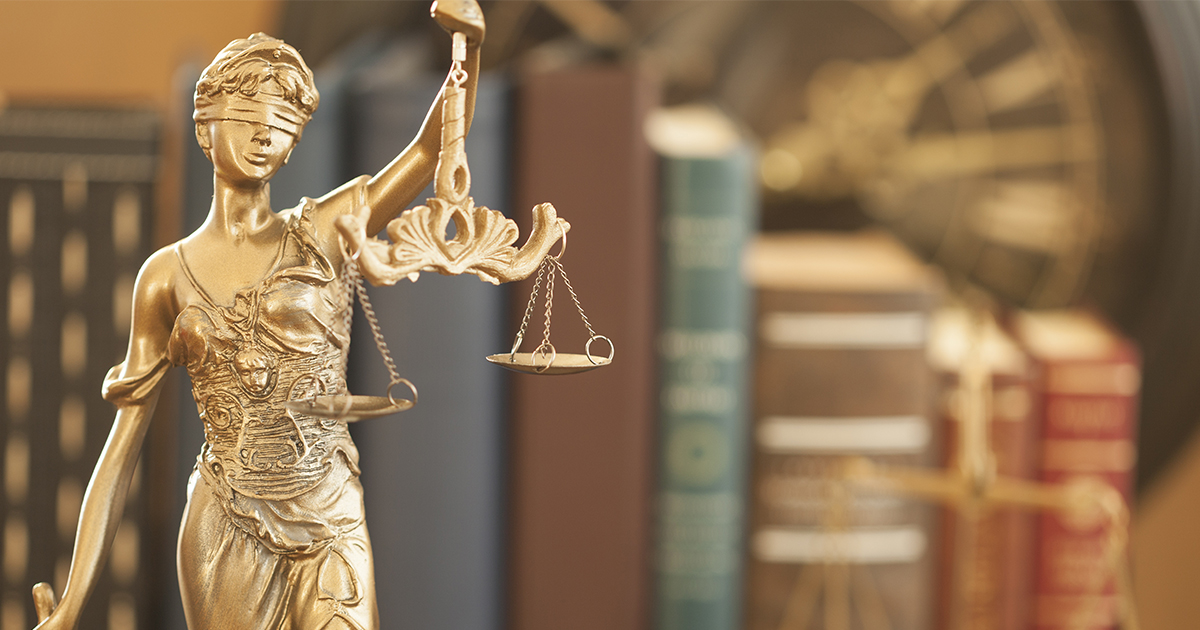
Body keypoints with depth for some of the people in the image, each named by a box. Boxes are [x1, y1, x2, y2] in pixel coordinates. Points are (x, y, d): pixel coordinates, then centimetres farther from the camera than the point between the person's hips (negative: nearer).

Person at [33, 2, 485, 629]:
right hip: (225, 531, 1)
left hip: (333, 528, 0)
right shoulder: (168, 274, 5)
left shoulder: (321, 235, 3)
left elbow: (434, 149, -9)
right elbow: (123, 446, 5)